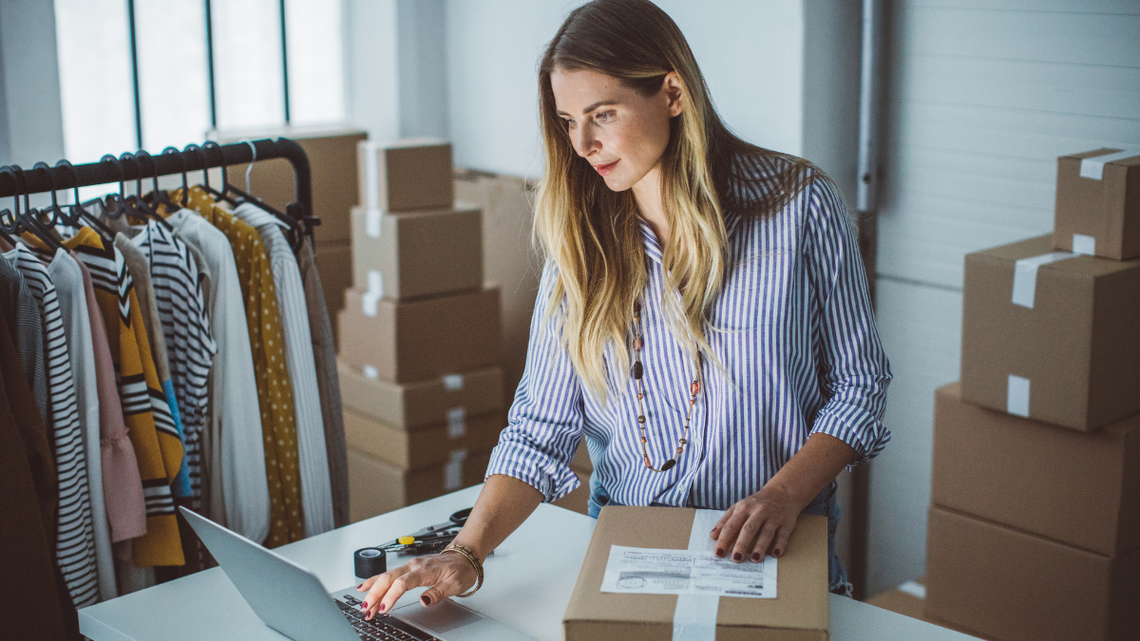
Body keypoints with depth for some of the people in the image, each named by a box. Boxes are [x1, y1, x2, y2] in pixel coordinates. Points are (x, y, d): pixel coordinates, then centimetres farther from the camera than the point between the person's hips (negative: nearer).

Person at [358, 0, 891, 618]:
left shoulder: (799, 206, -4)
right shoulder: (581, 237, 3)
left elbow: (857, 383, 2)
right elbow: (541, 427, 0)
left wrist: (783, 496, -13)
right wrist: (467, 554, -14)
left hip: (774, 557, -2)